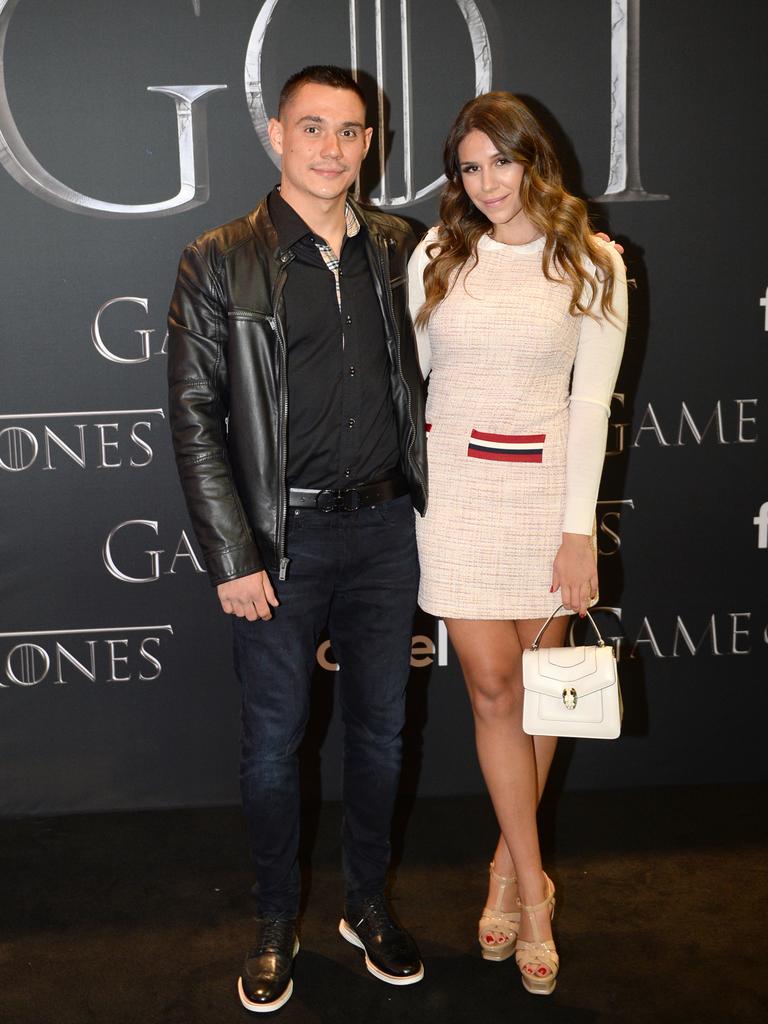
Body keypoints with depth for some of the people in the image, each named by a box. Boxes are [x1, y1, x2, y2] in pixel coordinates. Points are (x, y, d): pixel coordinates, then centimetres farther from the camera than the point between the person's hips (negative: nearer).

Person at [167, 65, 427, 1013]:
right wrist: (232, 558, -12)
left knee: (379, 725, 14)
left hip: (383, 525, 4)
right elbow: (194, 417, -8)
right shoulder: (219, 262, -5)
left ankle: (368, 906, 34)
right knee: (274, 737, 9)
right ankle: (275, 925, 29)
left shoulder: (396, 249, 6)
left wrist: (421, 490, 8)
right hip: (284, 535, -3)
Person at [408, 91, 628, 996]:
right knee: (492, 686, 0)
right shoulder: (437, 256, 4)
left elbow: (592, 400, -4)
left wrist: (579, 530, -8)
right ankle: (531, 888, 14)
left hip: (545, 484, 0)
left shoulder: (591, 264, -1)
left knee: (539, 687, 7)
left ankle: (511, 863, 29)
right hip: (453, 480, 1)